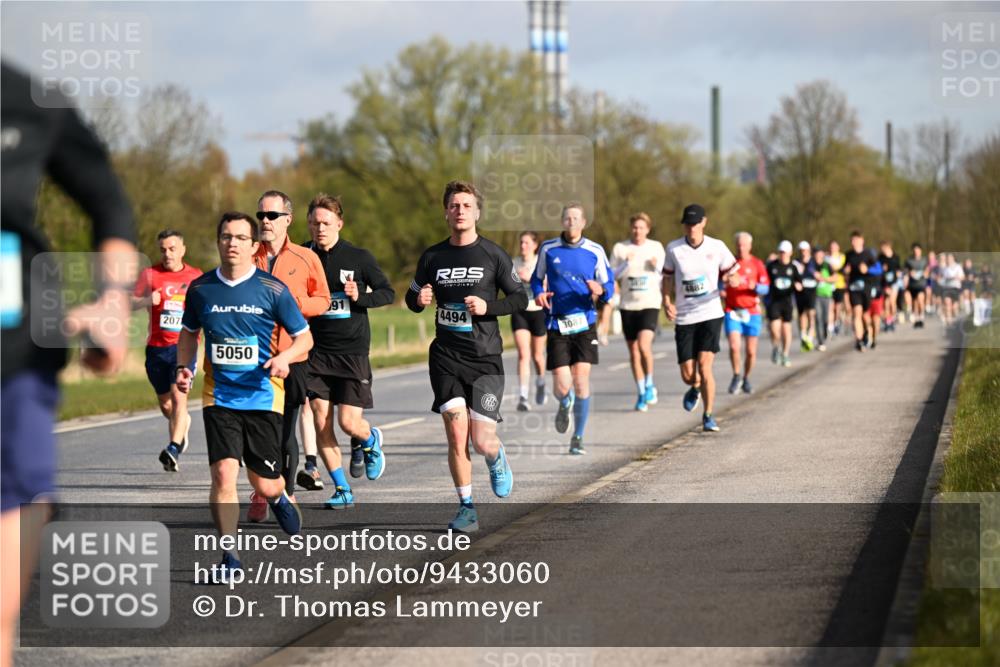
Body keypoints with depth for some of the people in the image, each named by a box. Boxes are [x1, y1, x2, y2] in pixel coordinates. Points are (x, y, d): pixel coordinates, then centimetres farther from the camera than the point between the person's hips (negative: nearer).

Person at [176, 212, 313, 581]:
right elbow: (189, 332, 19)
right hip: (219, 396, 1)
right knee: (223, 473, -15)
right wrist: (183, 367, 1)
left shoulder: (273, 289, -5)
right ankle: (230, 557, -4)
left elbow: (304, 337, 2)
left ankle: (280, 496, 44)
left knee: (264, 484, 4)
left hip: (263, 397, -1)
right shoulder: (201, 289, 2)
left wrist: (285, 356, -18)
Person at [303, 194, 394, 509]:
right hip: (317, 351, 2)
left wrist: (360, 297, -14)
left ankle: (370, 440, 29)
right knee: (320, 421, -5)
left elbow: (388, 292, 3)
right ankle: (342, 490, 6)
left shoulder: (359, 257, -1)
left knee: (349, 422, -8)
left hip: (353, 351, -2)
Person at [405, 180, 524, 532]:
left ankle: (497, 458, 30)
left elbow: (520, 298, 3)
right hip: (446, 358, 2)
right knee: (456, 435, -8)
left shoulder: (493, 254, -1)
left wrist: (488, 307, -14)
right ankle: (466, 507, 5)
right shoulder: (432, 257, 6)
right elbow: (412, 298, 17)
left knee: (482, 440, -7)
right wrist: (419, 299, -7)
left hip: (485, 358, -2)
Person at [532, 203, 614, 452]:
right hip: (557, 326, 0)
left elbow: (609, 285, 7)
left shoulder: (595, 252, 2)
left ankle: (578, 438, 8)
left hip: (584, 323, 0)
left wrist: (600, 290, -16)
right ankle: (565, 405, 32)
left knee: (581, 380, -8)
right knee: (561, 388, -8)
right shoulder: (548, 249, 3)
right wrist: (539, 293, -6)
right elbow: (537, 278, 16)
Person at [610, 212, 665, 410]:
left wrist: (656, 268, -11)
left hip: (650, 304, -2)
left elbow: (663, 276, 9)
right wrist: (625, 264, -16)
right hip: (628, 305, 2)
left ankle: (650, 385, -1)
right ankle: (642, 393, 18)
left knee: (644, 345, -21)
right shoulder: (620, 248, 3)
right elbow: (612, 277, 0)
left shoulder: (656, 247, 4)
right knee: (633, 351, 6)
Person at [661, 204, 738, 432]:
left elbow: (732, 274, 7)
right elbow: (667, 278, 11)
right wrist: (667, 302, -6)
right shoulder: (673, 249, 1)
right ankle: (695, 388, 37)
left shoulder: (716, 247, -1)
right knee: (687, 375, -1)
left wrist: (733, 280, -18)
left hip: (710, 314, -1)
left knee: (704, 365, -16)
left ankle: (709, 416, -2)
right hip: (684, 318, 1)